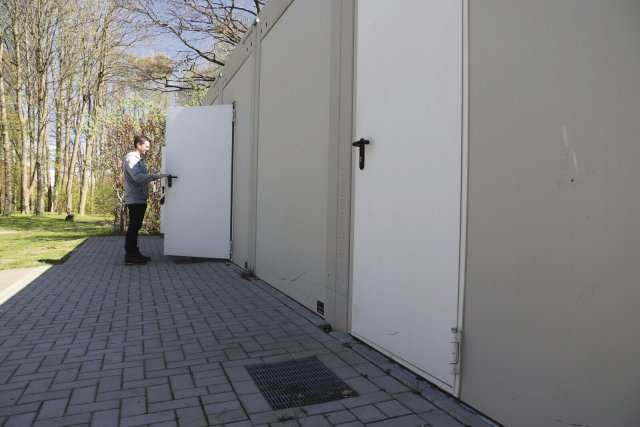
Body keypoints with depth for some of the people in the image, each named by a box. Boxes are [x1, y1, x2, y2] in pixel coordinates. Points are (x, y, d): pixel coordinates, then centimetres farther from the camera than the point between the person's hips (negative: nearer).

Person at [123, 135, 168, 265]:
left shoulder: (138, 160, 19)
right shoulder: (131, 159, -11)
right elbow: (137, 177, -25)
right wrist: (156, 176, -27)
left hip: (140, 199, 10)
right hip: (135, 199, -10)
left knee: (136, 226, 13)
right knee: (133, 227, -8)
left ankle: (134, 253, 20)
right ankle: (129, 256, -4)